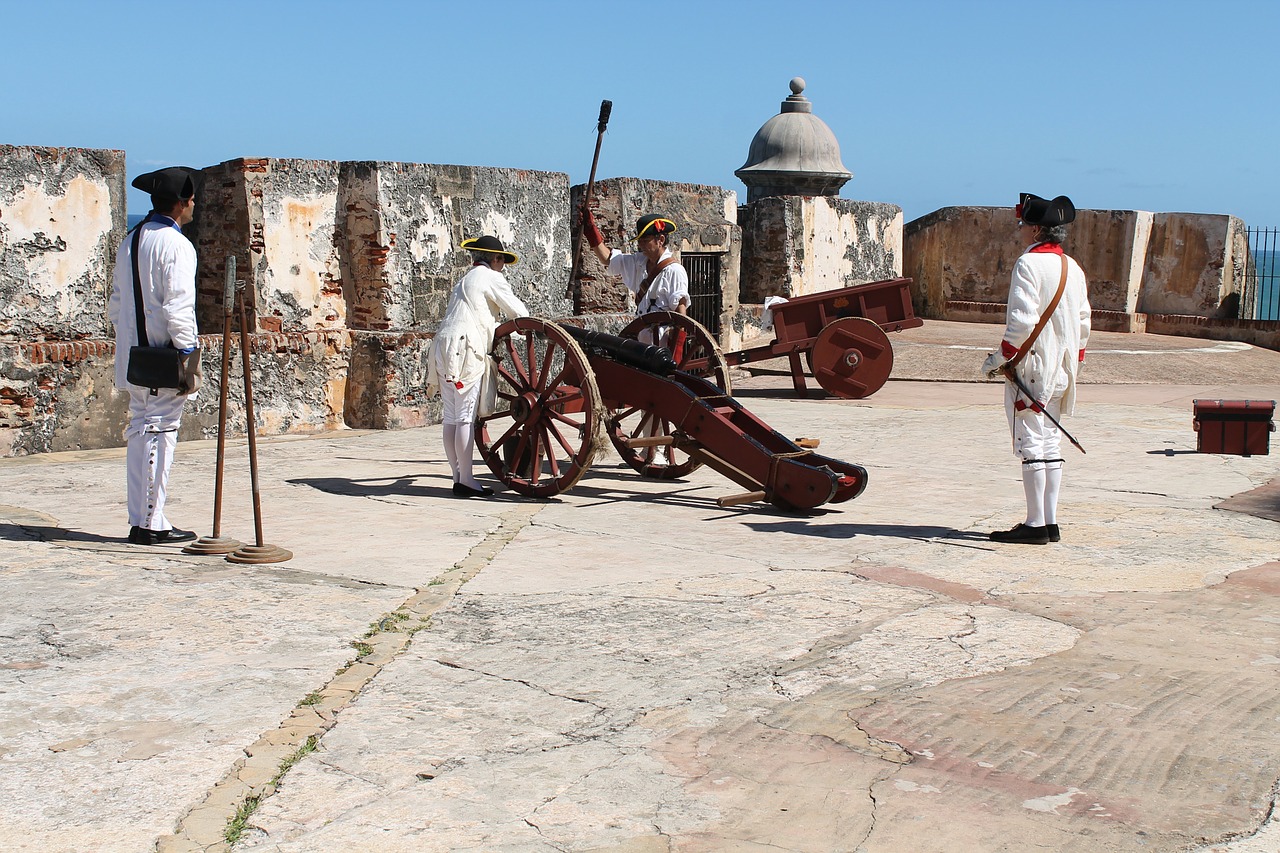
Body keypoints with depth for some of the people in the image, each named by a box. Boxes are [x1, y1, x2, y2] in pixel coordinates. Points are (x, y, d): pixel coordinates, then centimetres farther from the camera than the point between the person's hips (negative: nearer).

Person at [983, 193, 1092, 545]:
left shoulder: (1029, 263, -13)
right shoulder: (1073, 268, 12)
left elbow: (1022, 321, -21)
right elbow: (1083, 323, 14)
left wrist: (999, 358, -11)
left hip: (1031, 367, -8)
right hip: (1060, 370, 8)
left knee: (1031, 444, -5)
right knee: (1050, 445, 11)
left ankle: (1035, 525, -3)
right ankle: (1050, 523, 13)